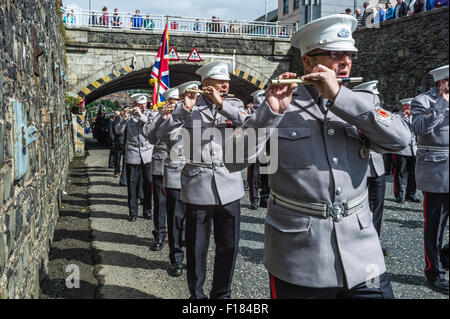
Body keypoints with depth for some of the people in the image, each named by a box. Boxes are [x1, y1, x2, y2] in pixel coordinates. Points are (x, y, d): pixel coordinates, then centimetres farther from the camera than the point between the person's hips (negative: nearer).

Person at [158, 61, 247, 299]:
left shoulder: (234, 105, 8)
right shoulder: (189, 106, 3)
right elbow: (163, 135, -6)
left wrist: (221, 103, -15)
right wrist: (184, 110, -16)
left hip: (228, 184, 2)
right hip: (197, 186, -2)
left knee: (229, 246, 10)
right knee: (197, 248, 7)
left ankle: (221, 294, 29)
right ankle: (196, 295, 27)